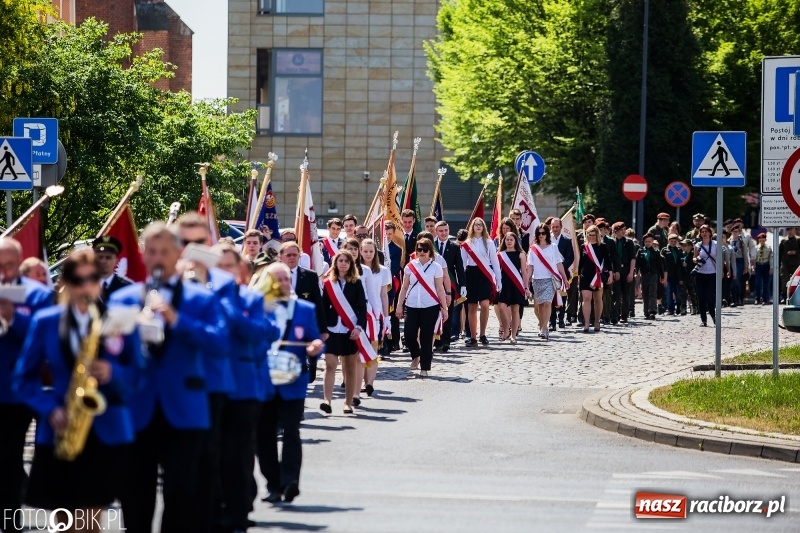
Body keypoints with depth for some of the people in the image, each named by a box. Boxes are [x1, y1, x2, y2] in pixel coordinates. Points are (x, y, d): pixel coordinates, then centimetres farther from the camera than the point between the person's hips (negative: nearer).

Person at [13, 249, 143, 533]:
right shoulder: (45, 322, 3)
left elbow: (138, 373, 3)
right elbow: (23, 378, 5)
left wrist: (112, 373, -18)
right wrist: (51, 409, -11)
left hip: (107, 432, -1)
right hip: (57, 432, 1)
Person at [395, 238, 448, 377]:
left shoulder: (435, 267, 0)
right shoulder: (410, 266, 6)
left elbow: (440, 289, 1)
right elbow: (404, 287, 9)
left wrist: (444, 308, -1)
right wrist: (399, 305, 5)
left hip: (430, 307, -2)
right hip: (412, 306, 2)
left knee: (426, 337, -2)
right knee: (409, 335, -6)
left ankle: (424, 368, 6)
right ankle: (416, 356, 24)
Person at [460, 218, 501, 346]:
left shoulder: (489, 243, 7)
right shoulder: (466, 244, 8)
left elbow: (495, 262, 7)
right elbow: (462, 263, 7)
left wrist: (498, 280, 3)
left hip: (485, 274, -1)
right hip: (471, 274, 1)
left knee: (484, 304, -17)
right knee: (472, 307, 3)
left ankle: (483, 334, -5)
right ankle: (473, 337, 8)